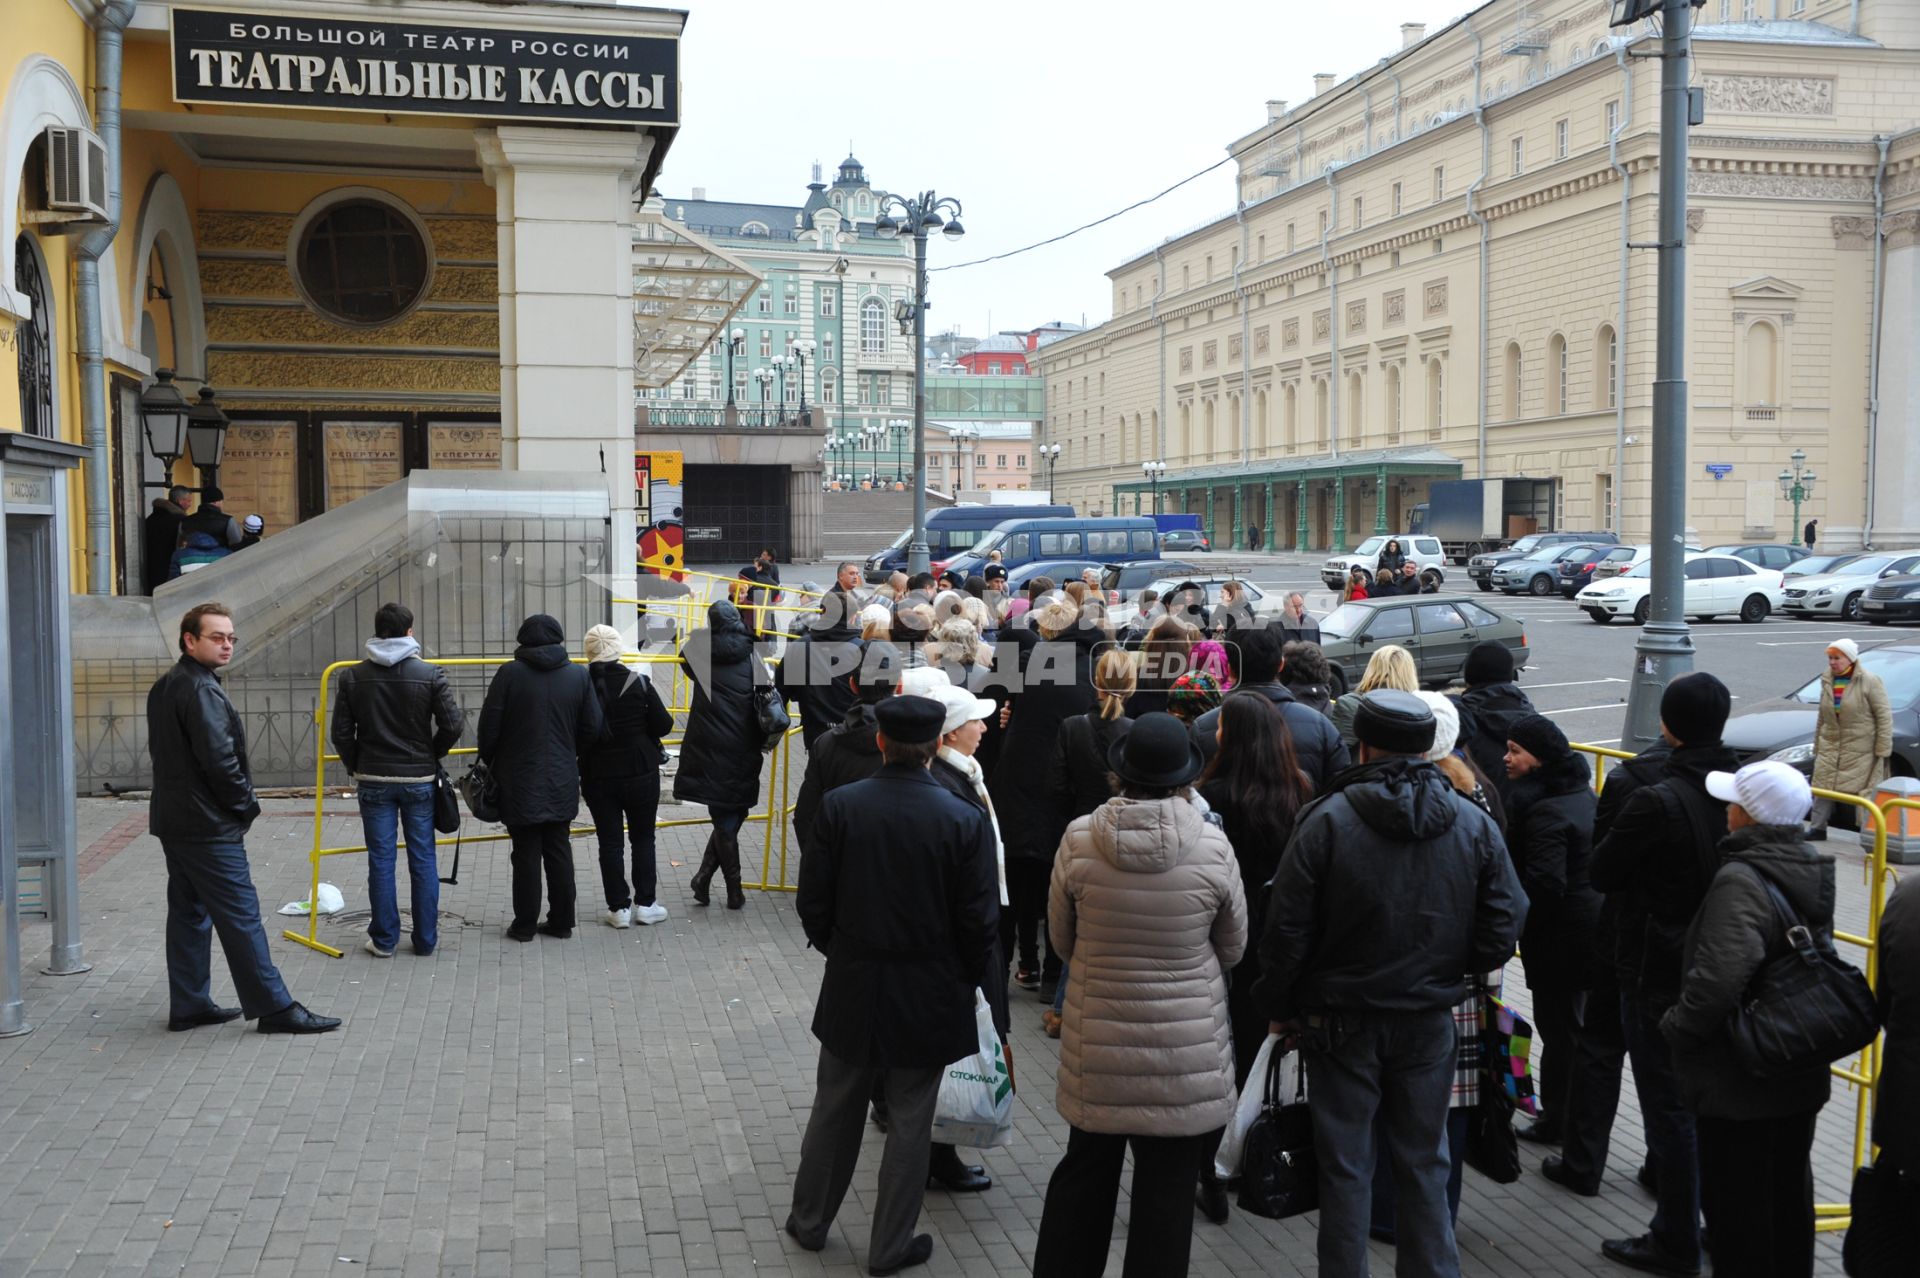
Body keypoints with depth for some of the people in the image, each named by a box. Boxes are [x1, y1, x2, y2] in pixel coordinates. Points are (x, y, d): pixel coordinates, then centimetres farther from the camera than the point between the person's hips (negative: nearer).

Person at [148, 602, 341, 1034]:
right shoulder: (201, 691, -17)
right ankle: (274, 1009, -2)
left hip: (173, 820, 10)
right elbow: (219, 759, -23)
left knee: (189, 912, 15)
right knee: (241, 917, -6)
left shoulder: (163, 687, 14)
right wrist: (246, 805, -8)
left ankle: (189, 1006, 20)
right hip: (209, 826, -10)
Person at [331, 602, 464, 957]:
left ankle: (384, 939, 12)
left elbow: (341, 732, -2)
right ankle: (425, 939, 13)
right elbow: (452, 725, -10)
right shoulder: (430, 674, -7)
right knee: (423, 861, 7)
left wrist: (356, 767, 13)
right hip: (419, 779, -1)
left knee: (380, 861, 7)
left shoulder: (353, 676, -2)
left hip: (373, 781, 1)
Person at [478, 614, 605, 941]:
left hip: (519, 781, -3)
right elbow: (593, 729, 2)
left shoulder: (510, 674, -9)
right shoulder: (578, 676, 0)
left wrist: (489, 762, 8)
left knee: (526, 853, 3)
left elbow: (489, 726, -8)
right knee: (559, 850, 11)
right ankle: (561, 922, 15)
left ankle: (524, 924, 10)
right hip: (562, 781, 3)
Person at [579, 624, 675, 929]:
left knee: (610, 842, 9)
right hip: (640, 774, 0)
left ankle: (619, 908, 10)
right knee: (643, 839, 13)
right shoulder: (639, 682, -12)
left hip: (597, 777, 1)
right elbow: (663, 725, -9)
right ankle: (645, 904, 15)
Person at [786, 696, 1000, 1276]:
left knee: (835, 1110, 19)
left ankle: (810, 1221, 36)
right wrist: (969, 980, 7)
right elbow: (979, 922, -11)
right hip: (928, 995, -2)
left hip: (851, 988, 2)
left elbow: (813, 902, -5)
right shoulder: (964, 821, -17)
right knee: (910, 1121, 13)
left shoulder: (838, 806, -12)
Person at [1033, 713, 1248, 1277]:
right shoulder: (1213, 846, -13)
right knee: (1168, 1189, 10)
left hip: (1097, 1047, 2)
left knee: (1084, 1173, 19)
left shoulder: (1079, 838, -11)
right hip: (1187, 1051, -2)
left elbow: (1062, 937, 2)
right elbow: (1232, 948, 1)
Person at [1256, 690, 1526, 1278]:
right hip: (1430, 1021, 3)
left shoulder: (1327, 820, -14)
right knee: (1424, 1163, 17)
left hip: (1342, 1020, -3)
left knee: (1345, 1167, 10)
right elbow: (1505, 927, -2)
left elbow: (1287, 930, -13)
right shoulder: (1475, 824, -4)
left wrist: (1279, 1007, 1)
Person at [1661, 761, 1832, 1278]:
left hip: (1740, 1084, -8)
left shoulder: (1740, 882, -26)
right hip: (1801, 1074, 8)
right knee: (1789, 1191, 23)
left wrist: (1676, 1027, -18)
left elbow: (1719, 979, -34)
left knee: (1735, 1202, 6)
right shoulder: (1812, 869, 1)